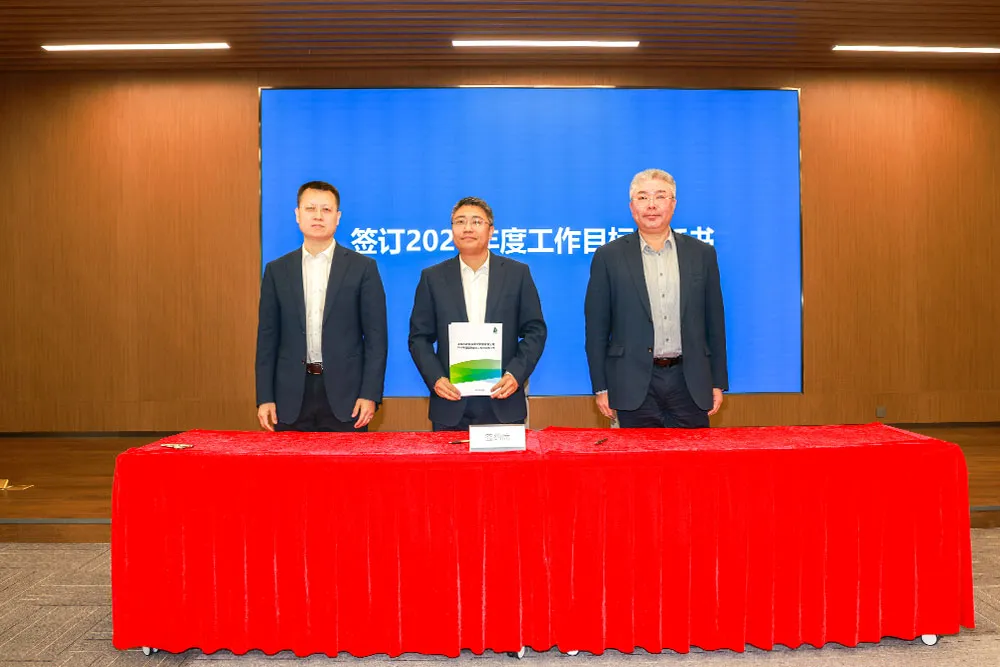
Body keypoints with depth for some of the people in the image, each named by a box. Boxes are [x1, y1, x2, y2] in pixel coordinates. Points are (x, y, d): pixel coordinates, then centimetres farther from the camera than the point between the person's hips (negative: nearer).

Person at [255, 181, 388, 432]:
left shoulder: (363, 267, 2)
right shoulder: (277, 270, 9)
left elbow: (376, 336, -1)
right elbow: (268, 337, 8)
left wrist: (370, 394, -8)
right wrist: (265, 397, 2)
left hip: (344, 394, -2)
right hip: (291, 397, 2)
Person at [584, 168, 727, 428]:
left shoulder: (702, 253, 8)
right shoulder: (609, 256, 2)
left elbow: (714, 322, 10)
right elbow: (596, 327, 2)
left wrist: (718, 383, 8)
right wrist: (600, 387, -2)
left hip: (690, 382, 2)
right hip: (635, 386, -1)